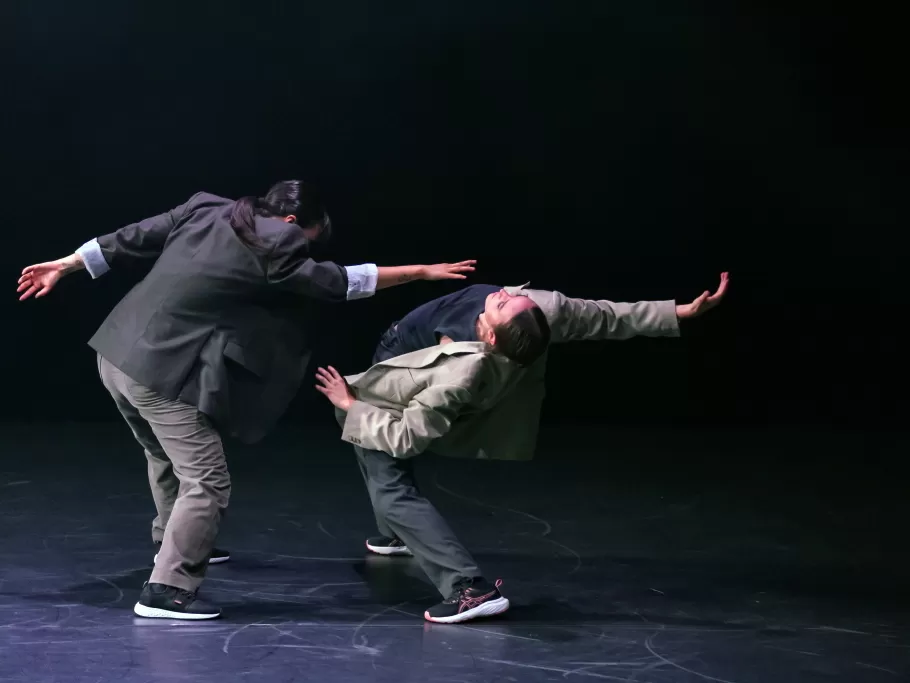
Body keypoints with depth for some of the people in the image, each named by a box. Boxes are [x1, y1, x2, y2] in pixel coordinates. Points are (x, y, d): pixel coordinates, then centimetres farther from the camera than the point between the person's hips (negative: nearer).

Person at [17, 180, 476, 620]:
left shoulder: (205, 210, 8)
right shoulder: (271, 250, -11)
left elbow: (128, 241, 11)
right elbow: (338, 281, -4)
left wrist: (63, 266, 20)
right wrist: (423, 271, 4)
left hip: (118, 353, 9)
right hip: (160, 373, -9)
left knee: (168, 457, 29)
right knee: (207, 481, -4)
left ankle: (174, 544, 49)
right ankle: (166, 590, -7)